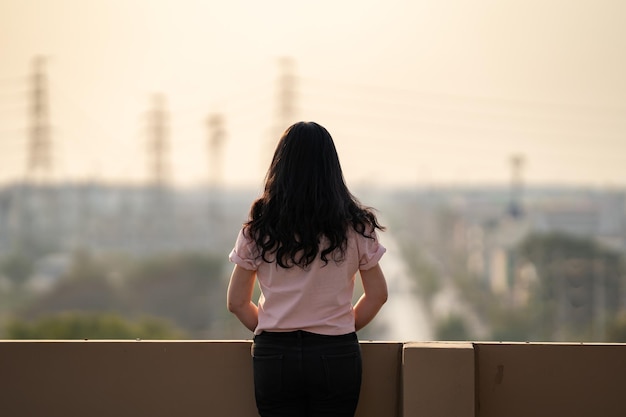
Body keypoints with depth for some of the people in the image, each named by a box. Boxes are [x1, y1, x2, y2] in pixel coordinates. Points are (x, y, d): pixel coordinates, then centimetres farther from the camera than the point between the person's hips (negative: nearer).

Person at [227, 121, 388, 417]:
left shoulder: (258, 227, -1)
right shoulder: (356, 226, -1)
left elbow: (237, 302, 3)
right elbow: (377, 294, 5)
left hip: (274, 356, 0)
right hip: (335, 356, 0)